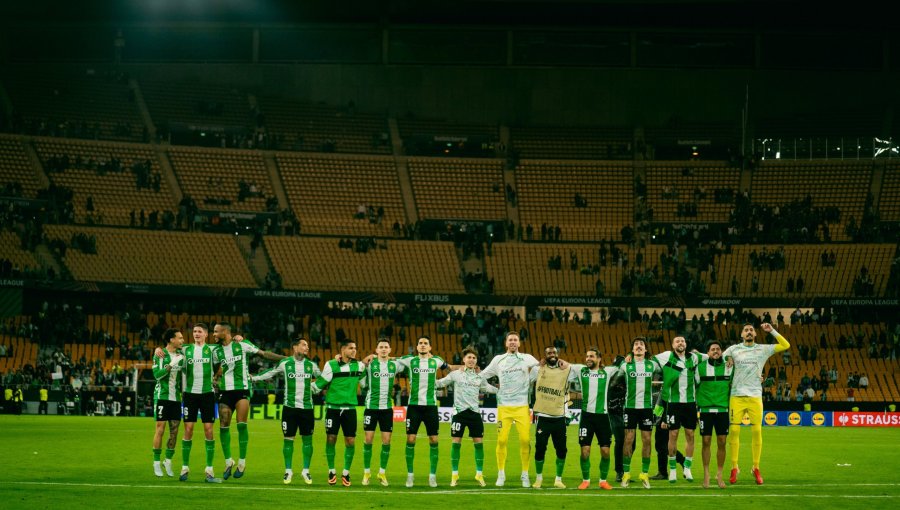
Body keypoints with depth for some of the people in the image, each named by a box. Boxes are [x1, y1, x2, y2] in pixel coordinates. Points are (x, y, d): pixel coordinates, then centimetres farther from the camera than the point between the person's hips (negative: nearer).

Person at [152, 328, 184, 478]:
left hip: (176, 398, 5)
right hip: (162, 396, -5)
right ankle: (156, 463, 3)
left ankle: (168, 462, 13)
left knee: (174, 430, 3)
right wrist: (171, 365, -24)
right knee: (160, 429, -4)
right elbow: (157, 375, -16)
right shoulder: (160, 355, -5)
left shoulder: (181, 355, 10)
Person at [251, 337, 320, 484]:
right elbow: (270, 373, 11)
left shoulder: (311, 365, 6)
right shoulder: (284, 363, 0)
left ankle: (306, 471, 13)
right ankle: (288, 471, 12)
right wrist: (253, 378, 9)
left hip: (307, 407, 2)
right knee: (288, 439, 1)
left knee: (307, 439, 3)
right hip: (289, 407, -2)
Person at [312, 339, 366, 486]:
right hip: (333, 408, -2)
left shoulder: (359, 365, 4)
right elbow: (318, 385, 2)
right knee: (331, 439, -2)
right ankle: (331, 472, 12)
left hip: (350, 408, 2)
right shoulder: (331, 365, -5)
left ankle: (346, 473, 11)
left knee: (350, 441, -2)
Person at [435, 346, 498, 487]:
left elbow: (488, 388, 23)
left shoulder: (479, 377, 10)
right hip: (459, 412, -3)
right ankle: (454, 475, 8)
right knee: (456, 443, -2)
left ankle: (479, 474, 12)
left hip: (475, 412, 3)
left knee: (478, 442, 1)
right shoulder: (455, 374, 2)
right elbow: (439, 383, 3)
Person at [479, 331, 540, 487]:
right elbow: (482, 376, 17)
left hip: (522, 406, -1)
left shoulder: (526, 358, 7)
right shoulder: (498, 359, 10)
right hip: (504, 407, 1)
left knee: (525, 440, -6)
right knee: (502, 440, -4)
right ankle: (501, 475, 8)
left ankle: (525, 475, 6)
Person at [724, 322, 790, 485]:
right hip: (736, 395, 0)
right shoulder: (734, 349, 8)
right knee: (734, 431, -3)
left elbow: (785, 345, 3)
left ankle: (756, 468, 8)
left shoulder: (763, 349, 7)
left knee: (757, 431, -2)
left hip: (755, 396, 0)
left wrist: (772, 331, -2)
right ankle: (734, 468, 5)